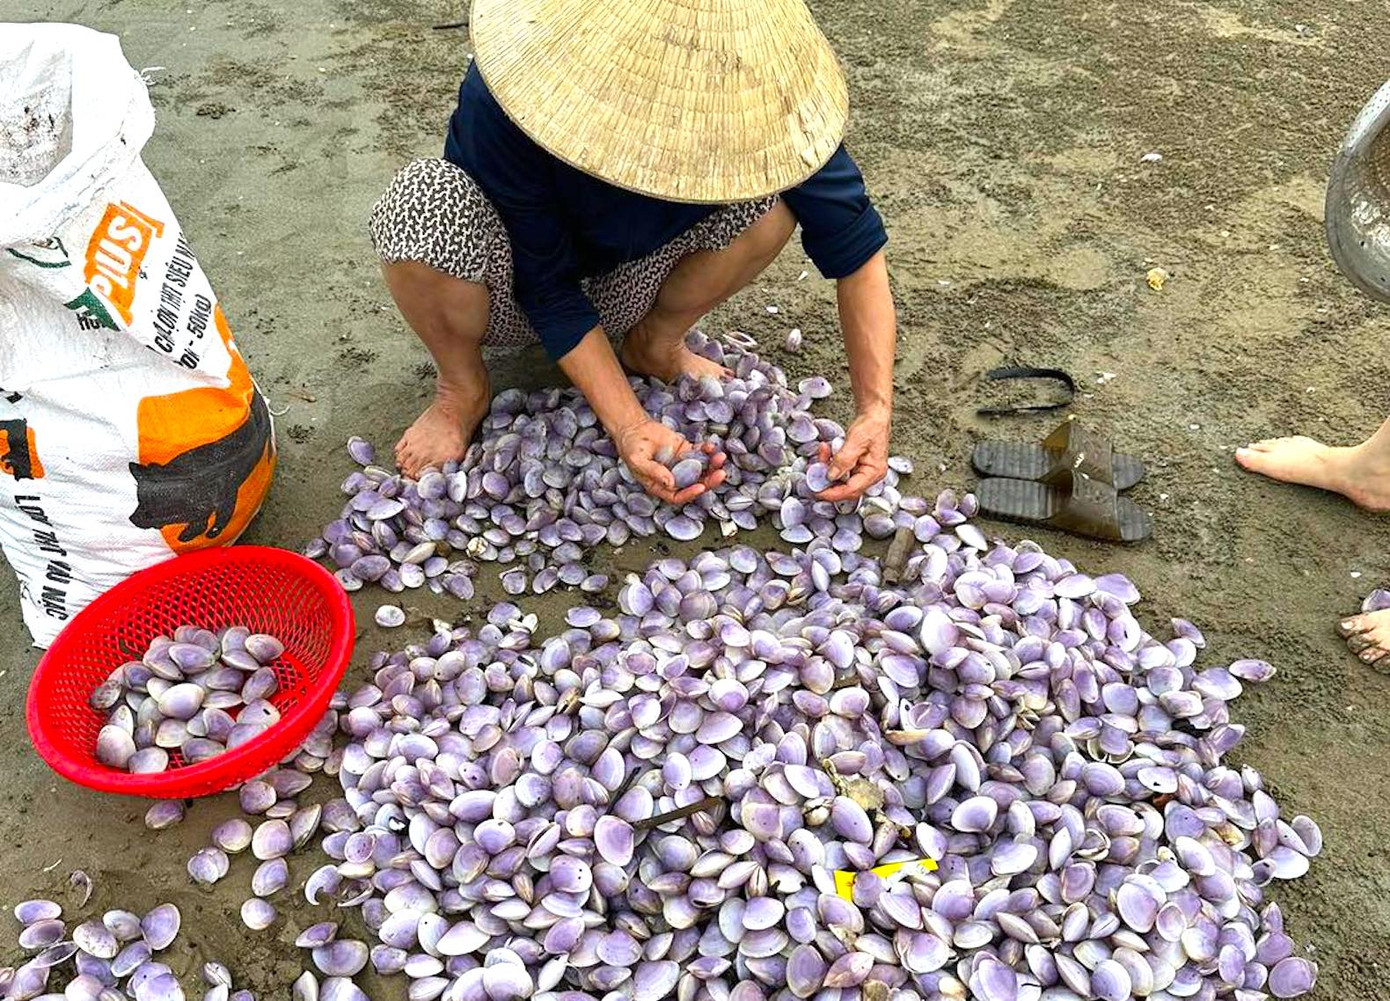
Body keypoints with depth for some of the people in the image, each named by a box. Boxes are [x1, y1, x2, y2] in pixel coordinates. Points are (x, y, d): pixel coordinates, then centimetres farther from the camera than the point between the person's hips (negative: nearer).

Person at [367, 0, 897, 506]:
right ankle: (463, 388, -5)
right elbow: (548, 290, -26)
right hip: (514, 297, -2)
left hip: (622, 293, 3)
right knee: (424, 201, -35)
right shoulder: (500, 99, -34)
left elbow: (854, 241, -21)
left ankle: (654, 346, 4)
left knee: (773, 196, -23)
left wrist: (875, 409, -30)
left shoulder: (754, 93, -26)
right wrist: (628, 424, -35)